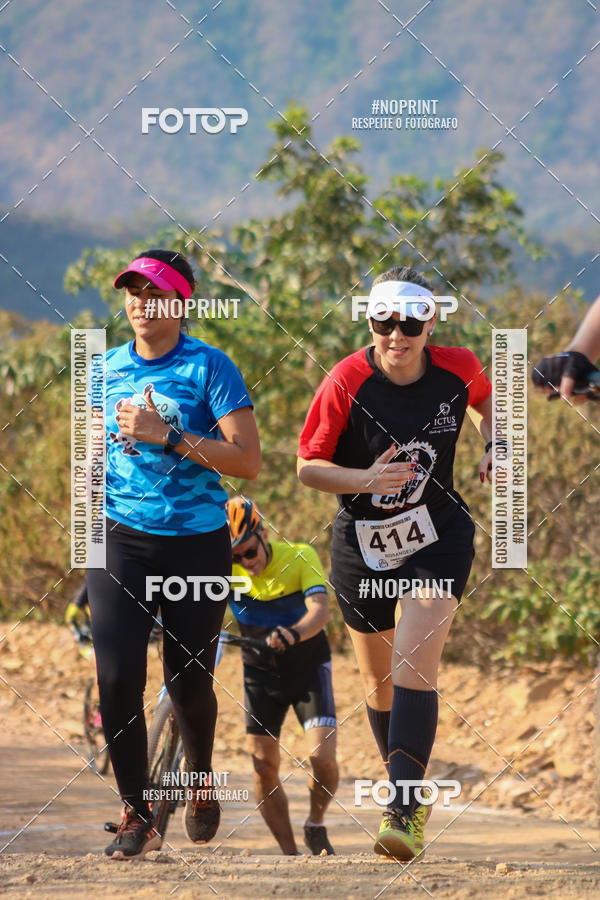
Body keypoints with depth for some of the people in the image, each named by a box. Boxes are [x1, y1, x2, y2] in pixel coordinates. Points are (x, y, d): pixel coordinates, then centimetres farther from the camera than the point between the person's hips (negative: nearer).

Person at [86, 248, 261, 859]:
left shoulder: (209, 367, -7)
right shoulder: (108, 368, 8)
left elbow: (248, 461, -14)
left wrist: (167, 436, -20)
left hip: (197, 544, -3)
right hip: (121, 537, 3)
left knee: (188, 678, 6)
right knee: (117, 676, -11)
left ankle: (199, 780, 36)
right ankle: (136, 816, -3)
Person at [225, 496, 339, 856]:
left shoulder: (300, 557, -22)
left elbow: (320, 610, -35)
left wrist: (294, 633, -56)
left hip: (308, 667, -2)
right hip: (260, 673, 2)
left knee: (322, 758, -18)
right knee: (264, 768, -7)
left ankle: (316, 825, 10)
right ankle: (289, 853, 6)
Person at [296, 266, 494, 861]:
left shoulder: (456, 368, -8)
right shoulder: (346, 381, -15)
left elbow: (485, 397, 18)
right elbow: (308, 466, -10)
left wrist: (493, 445, 1)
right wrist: (366, 479, -26)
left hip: (438, 539, -1)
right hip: (362, 544, 1)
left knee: (414, 662, -20)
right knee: (378, 682, 11)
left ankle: (405, 812, -24)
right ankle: (407, 787, 36)